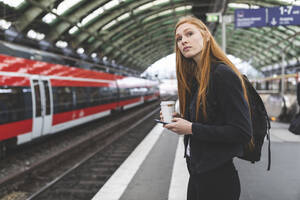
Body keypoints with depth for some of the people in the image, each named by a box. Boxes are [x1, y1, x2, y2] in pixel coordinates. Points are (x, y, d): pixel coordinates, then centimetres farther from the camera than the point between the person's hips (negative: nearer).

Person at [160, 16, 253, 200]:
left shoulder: (224, 74, -17)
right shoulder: (195, 77, 9)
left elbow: (242, 133, -22)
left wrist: (191, 128, -20)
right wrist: (178, 120, 0)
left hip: (218, 177, -8)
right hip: (197, 172, 8)